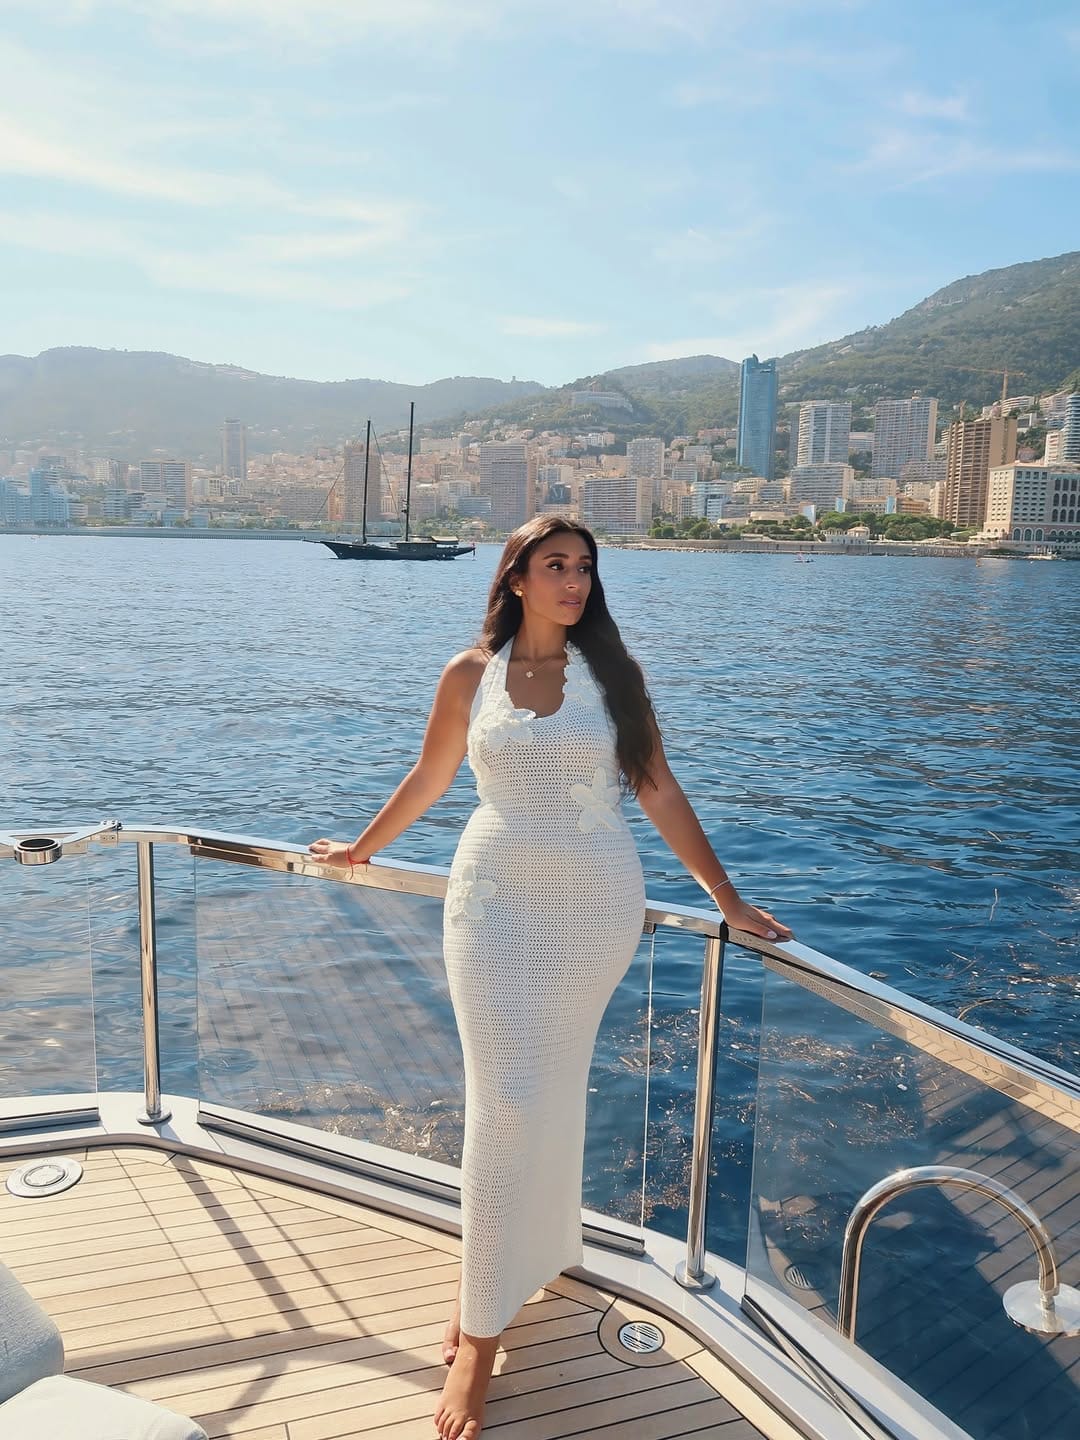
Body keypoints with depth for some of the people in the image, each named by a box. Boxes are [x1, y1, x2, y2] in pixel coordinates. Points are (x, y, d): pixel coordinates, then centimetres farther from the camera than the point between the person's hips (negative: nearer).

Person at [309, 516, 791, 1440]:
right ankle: (483, 1328, 12)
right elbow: (428, 782, 13)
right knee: (506, 1100, -3)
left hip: (596, 905, 1)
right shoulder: (472, 674, 0)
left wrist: (726, 896, 0)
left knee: (555, 1084, 10)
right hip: (496, 900, 0)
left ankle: (531, 1251, 35)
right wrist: (360, 851, 24)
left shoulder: (611, 671, 0)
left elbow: (659, 789, 1)